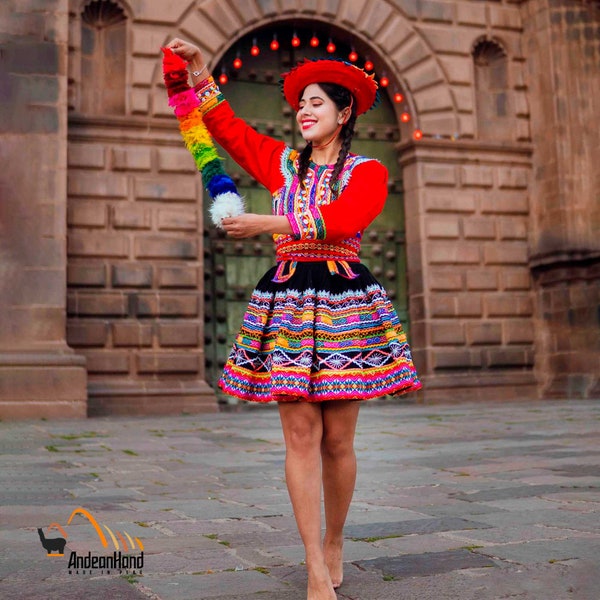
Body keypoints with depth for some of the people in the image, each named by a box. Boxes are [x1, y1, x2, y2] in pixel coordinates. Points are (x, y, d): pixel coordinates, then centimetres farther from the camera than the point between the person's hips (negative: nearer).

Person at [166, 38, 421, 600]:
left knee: (337, 439, 0)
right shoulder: (282, 162, 17)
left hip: (345, 301, -2)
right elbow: (226, 126, 22)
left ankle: (334, 543, 23)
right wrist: (199, 70, 12)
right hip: (287, 297, 2)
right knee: (301, 436, -5)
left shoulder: (367, 171, 6)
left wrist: (268, 223, -18)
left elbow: (344, 219, -13)